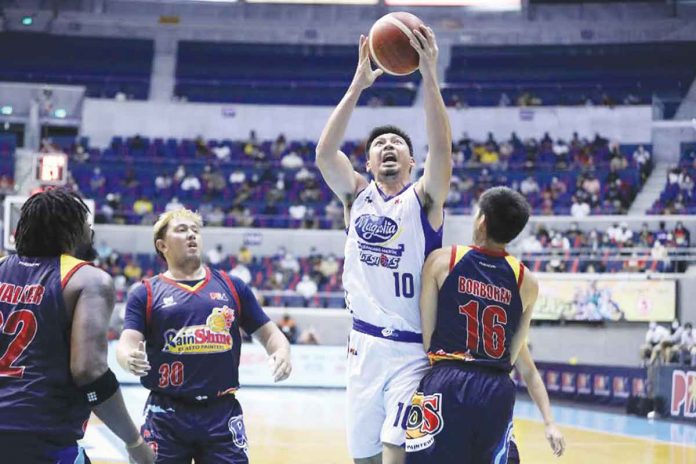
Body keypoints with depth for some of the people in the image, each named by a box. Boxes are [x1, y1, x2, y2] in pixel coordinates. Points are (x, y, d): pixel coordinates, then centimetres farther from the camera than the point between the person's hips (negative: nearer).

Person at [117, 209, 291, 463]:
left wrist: (282, 351, -9)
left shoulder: (232, 287, 11)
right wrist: (129, 359, -29)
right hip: (167, 414, -1)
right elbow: (127, 343, -5)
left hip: (222, 414, 1)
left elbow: (268, 332, 13)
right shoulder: (146, 293, 5)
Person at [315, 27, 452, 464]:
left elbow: (442, 149, -19)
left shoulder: (424, 198, -1)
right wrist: (358, 85, -15)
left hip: (414, 349, -4)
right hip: (365, 344, 4)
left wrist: (429, 76, -26)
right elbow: (325, 153, -9)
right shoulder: (357, 195, 8)